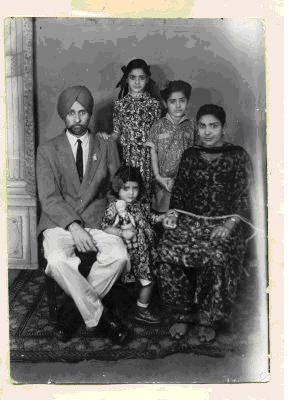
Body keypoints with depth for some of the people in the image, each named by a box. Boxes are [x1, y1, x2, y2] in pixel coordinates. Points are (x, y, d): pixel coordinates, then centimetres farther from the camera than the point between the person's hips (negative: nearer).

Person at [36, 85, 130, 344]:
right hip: (60, 222, -1)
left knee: (118, 255, -28)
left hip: (97, 220, 2)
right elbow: (48, 197, -4)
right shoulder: (48, 150, 6)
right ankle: (99, 315, -15)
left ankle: (75, 308, -9)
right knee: (57, 260, -33)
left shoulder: (107, 147, 12)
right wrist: (73, 226, -20)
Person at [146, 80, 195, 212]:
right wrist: (157, 176, -7)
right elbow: (153, 152, 0)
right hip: (163, 181, 0)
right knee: (161, 212, 6)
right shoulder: (158, 125, -1)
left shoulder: (190, 126, 1)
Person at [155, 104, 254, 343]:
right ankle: (181, 315, -9)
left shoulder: (237, 155, 7)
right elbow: (179, 190, 20)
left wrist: (229, 224, -13)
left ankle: (210, 320, -12)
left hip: (223, 222, -3)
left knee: (217, 257, -33)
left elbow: (244, 195, 1)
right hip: (190, 219, 3)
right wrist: (174, 213, 1)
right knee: (167, 253, -26)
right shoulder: (190, 155, 18)